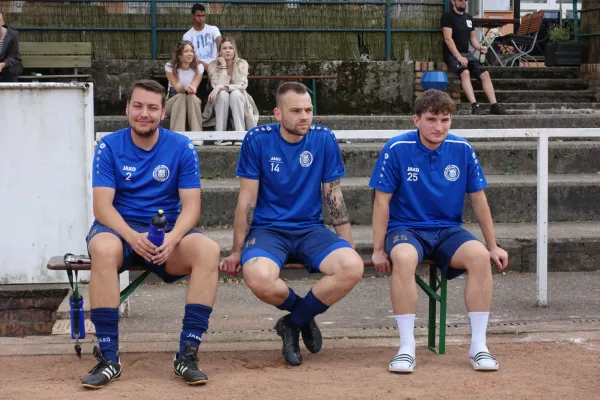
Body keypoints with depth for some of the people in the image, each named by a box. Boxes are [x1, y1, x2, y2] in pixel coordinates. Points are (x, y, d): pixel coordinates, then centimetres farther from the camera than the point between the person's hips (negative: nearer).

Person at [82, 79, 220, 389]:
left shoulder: (182, 147, -1)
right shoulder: (109, 146, -3)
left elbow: (191, 206, -6)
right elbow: (102, 205, -12)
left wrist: (173, 237, -28)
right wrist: (133, 236, -31)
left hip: (168, 232, 1)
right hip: (119, 229, -1)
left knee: (208, 249, -29)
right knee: (104, 248, -38)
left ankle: (187, 354, -25)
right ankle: (108, 358, -31)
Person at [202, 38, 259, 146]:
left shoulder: (242, 64, -7)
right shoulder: (213, 66, -8)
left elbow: (242, 85, -22)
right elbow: (217, 86, -21)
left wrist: (221, 87, -32)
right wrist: (223, 66, -20)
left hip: (238, 101, 0)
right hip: (220, 102, 0)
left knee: (235, 93, -33)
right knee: (223, 94, -33)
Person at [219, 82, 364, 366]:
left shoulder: (324, 139, 1)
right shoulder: (257, 140, -5)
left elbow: (333, 196, 7)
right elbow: (247, 200, -1)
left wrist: (348, 244, 3)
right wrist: (237, 252, -1)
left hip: (310, 229, 2)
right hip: (267, 229, -2)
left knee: (352, 267, -29)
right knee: (258, 277, -36)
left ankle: (292, 323, -3)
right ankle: (304, 315, 1)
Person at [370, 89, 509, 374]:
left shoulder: (462, 149, -1)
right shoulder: (396, 149, -9)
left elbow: (478, 199, 7)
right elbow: (382, 201, -5)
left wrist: (493, 246, 10)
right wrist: (378, 250, -7)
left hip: (448, 230, 3)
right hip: (405, 229, -2)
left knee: (479, 255, -29)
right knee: (404, 258, -37)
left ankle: (478, 346, -19)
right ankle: (407, 348, -28)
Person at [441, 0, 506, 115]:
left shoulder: (469, 17, 16)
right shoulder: (448, 16, -5)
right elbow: (448, 38, -14)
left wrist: (479, 47, -1)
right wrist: (459, 57, -23)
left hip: (467, 54, 7)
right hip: (452, 54, -7)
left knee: (485, 74, -14)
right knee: (465, 72, -34)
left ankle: (494, 106, -20)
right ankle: (474, 105, -45)